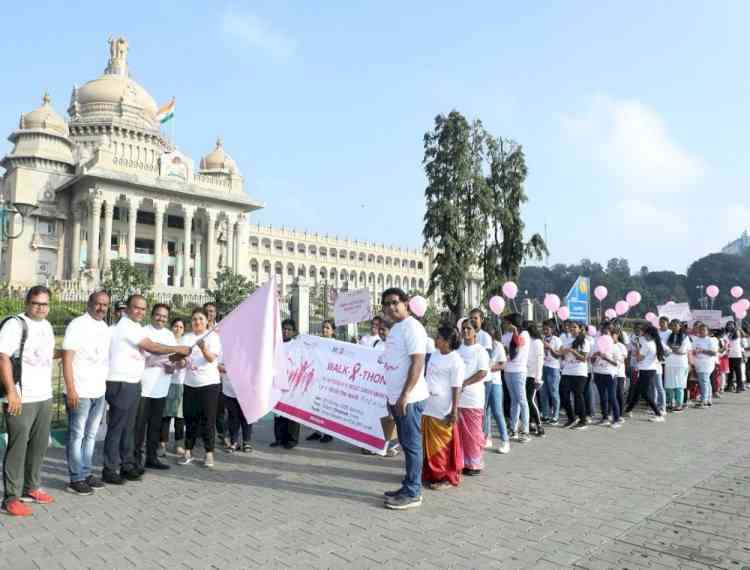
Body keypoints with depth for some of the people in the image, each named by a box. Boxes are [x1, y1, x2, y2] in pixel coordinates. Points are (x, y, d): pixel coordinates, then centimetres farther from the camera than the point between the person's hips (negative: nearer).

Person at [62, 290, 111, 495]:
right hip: (80, 392, -7)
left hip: (99, 392, 7)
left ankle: (86, 473, 24)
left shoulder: (105, 328, 11)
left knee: (91, 435, 14)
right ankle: (76, 479, 10)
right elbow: (67, 358, -14)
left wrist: (105, 384, 13)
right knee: (76, 436, 2)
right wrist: (70, 389, -19)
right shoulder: (77, 325, -10)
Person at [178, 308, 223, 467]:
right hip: (190, 384, 4)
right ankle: (188, 452, 19)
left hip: (209, 384, -4)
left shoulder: (212, 336, -5)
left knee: (208, 419, 0)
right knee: (190, 419, 9)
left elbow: (211, 358, -17)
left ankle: (209, 453, 8)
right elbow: (181, 362, 8)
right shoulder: (186, 338, 8)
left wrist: (203, 348, -37)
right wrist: (180, 361, -16)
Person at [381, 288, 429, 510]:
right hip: (397, 398, 9)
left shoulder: (412, 327, -13)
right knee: (406, 444, 14)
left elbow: (417, 363, -20)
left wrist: (404, 395, -22)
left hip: (409, 398, -9)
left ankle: (413, 494, 7)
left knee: (412, 445, -1)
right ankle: (408, 486, 24)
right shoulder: (395, 328, 15)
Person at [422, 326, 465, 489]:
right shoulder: (435, 354, 8)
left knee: (443, 446, 4)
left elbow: (456, 388, -15)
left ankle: (447, 478, 17)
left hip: (442, 411, -7)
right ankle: (431, 474, 27)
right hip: (428, 408, 7)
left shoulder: (456, 361, -14)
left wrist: (454, 411, -16)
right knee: (429, 443, 14)